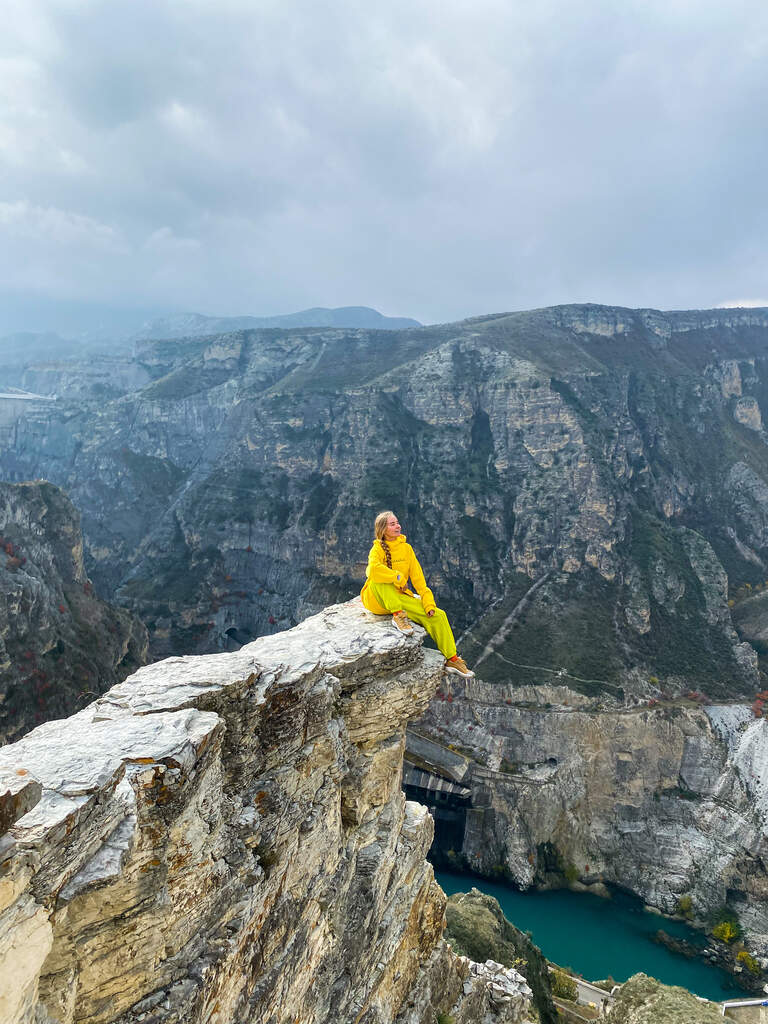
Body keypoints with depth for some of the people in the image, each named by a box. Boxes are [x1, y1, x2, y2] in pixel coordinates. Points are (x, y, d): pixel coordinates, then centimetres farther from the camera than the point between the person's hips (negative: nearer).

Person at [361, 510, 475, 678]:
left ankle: (452, 660, 0)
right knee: (379, 580, -36)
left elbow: (417, 577, 2)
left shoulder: (406, 548, 6)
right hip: (376, 599, -4)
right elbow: (373, 569, -33)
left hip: (400, 597, 4)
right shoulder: (378, 549, -10)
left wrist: (428, 601, -10)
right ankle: (397, 616, -25)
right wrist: (398, 577, -23)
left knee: (437, 615, -11)